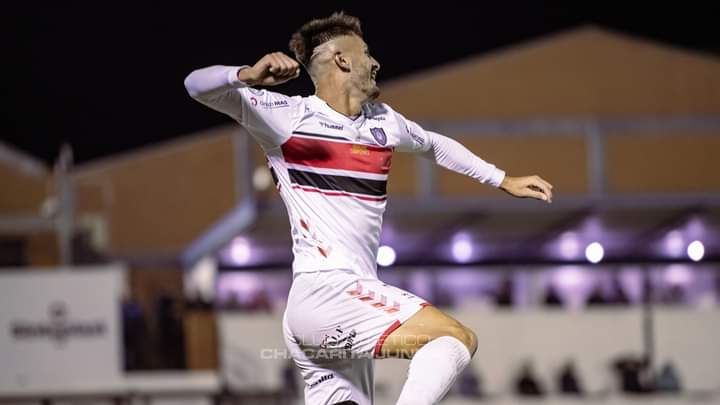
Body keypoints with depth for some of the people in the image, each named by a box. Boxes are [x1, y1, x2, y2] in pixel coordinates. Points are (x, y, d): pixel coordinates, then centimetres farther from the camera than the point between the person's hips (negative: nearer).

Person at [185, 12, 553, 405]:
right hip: (324, 294, -8)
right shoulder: (287, 116, -2)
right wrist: (247, 76, -33)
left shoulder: (383, 121, 19)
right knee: (457, 338, -19)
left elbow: (436, 145, 40)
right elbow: (198, 86, -11)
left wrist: (504, 181, 42)